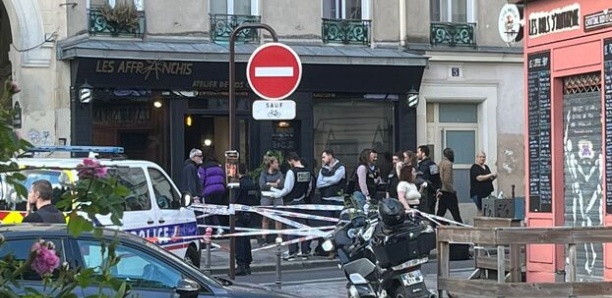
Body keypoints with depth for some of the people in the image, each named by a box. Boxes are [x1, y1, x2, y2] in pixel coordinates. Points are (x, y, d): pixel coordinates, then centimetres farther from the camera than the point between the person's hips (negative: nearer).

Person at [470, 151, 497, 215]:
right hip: (478, 194, -8)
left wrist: (493, 177, 2)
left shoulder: (486, 167, 18)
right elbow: (479, 178, -21)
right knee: (482, 211, -13)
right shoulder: (475, 167, -7)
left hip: (487, 193, 8)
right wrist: (491, 175, -14)